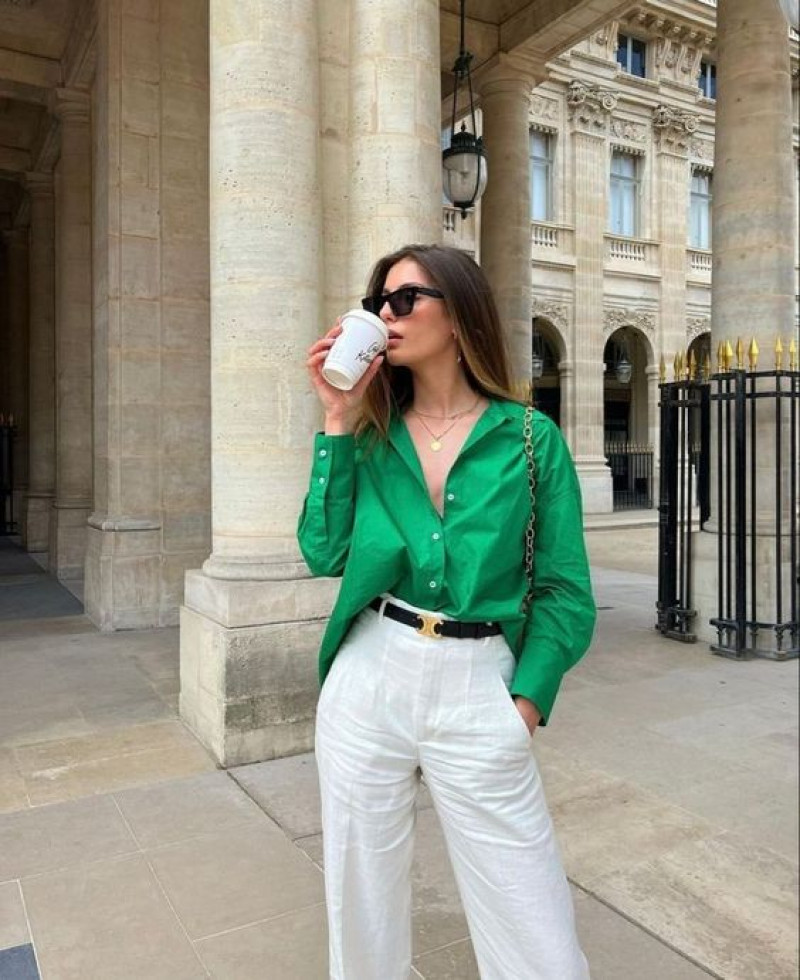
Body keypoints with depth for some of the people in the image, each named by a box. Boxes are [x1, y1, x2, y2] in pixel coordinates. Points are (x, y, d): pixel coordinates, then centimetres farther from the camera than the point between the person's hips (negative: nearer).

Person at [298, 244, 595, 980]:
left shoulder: (531, 439, -3)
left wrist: (524, 704, -11)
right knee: (363, 907, 18)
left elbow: (564, 591, -2)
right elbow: (325, 553, -6)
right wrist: (340, 422, -8)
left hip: (478, 692, -2)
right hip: (367, 684, 3)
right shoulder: (373, 433, 5)